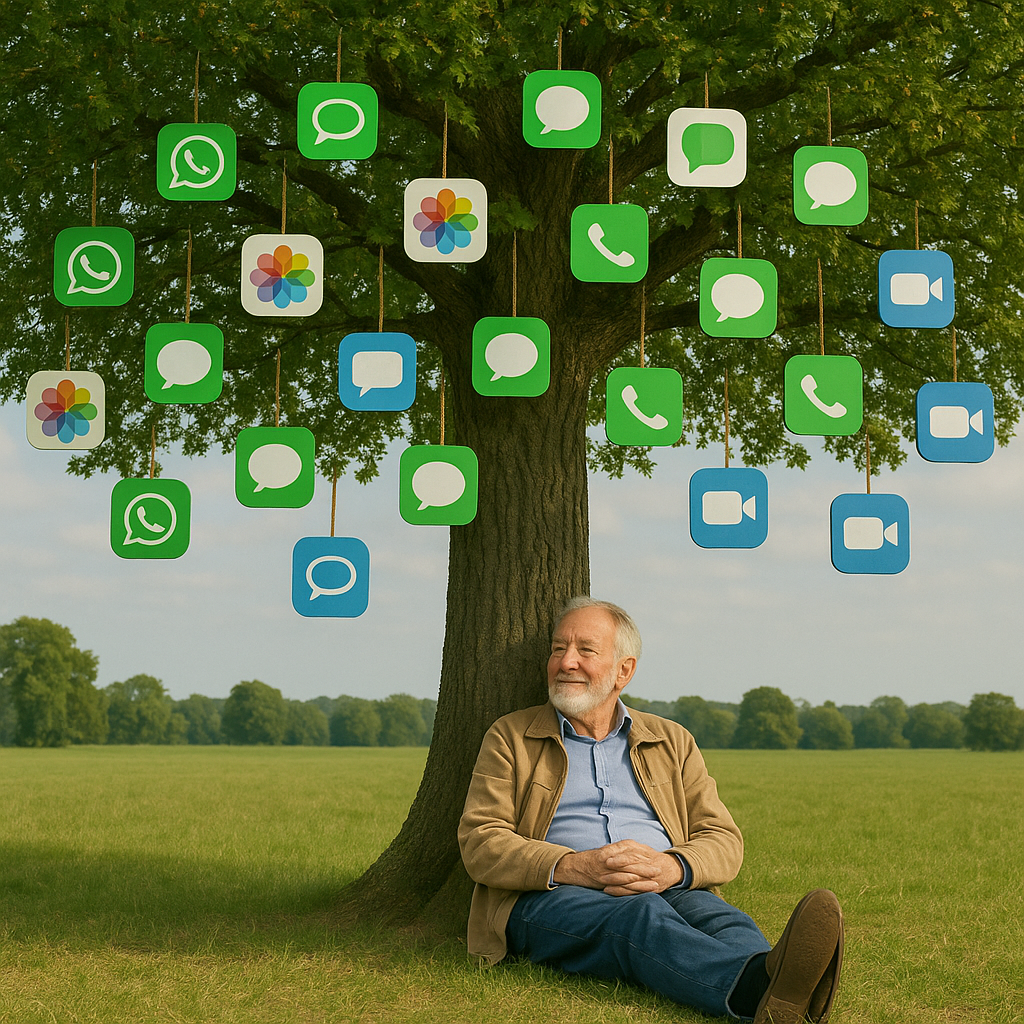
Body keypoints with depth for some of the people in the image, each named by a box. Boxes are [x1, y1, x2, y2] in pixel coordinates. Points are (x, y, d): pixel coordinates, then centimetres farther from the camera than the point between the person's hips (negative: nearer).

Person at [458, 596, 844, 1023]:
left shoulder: (673, 742, 21)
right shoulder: (509, 738, 15)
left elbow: (723, 840, 12)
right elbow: (479, 843, 3)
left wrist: (671, 868, -13)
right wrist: (572, 867, -16)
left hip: (668, 891, 3)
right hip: (553, 897, -3)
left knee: (722, 920, -32)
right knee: (641, 916, -37)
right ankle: (762, 984, -66)